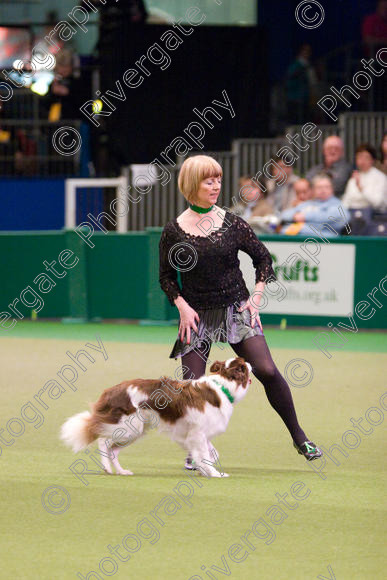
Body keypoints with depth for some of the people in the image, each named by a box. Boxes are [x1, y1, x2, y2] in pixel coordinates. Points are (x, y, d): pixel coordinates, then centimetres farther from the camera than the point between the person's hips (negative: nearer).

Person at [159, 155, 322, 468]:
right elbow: (167, 277, 7)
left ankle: (299, 437, 0)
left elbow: (263, 258, 10)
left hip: (236, 310, 0)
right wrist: (182, 306, -7)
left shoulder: (232, 224, -1)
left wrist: (256, 298, 1)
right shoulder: (174, 231, -2)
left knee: (267, 371, -13)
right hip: (197, 316, 0)